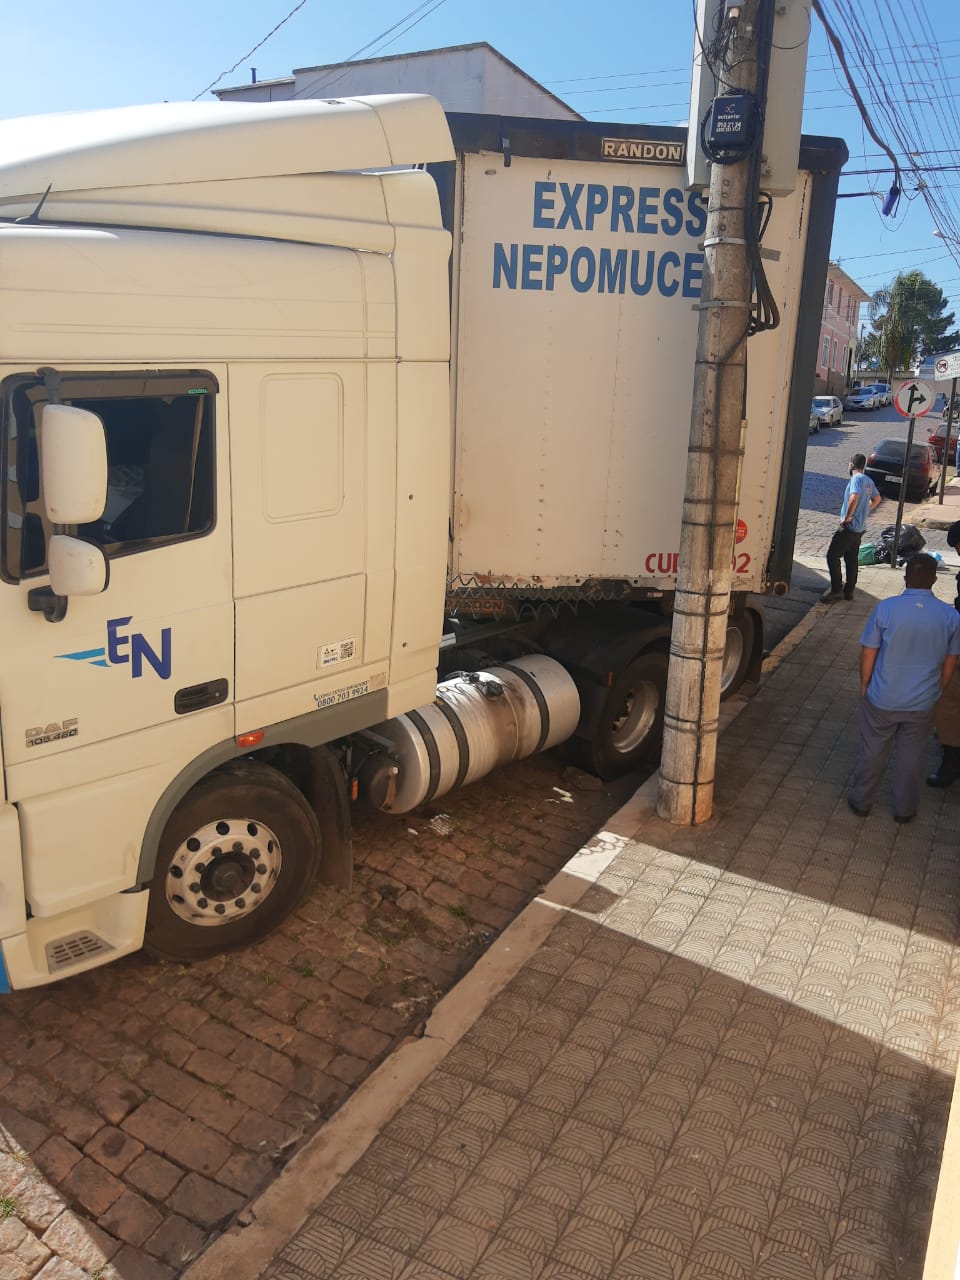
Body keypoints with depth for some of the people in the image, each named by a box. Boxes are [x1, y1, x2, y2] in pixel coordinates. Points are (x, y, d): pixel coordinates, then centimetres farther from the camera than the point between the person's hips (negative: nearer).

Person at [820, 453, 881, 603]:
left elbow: (854, 498, -33)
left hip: (849, 526, -9)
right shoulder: (869, 481, 13)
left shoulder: (856, 479, -16)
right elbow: (876, 499, 27)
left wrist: (847, 517, -23)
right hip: (860, 527, 9)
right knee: (852, 558, 14)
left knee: (832, 556, -7)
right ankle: (849, 591, 18)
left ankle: (836, 589, -8)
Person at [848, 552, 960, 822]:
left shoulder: (886, 608, -17)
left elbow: (868, 655, -10)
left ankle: (861, 801, 33)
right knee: (910, 757, 19)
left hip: (881, 700, -1)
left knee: (872, 752, 17)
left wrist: (864, 686, 6)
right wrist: (935, 693, 17)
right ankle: (904, 809, 34)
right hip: (922, 705, 2)